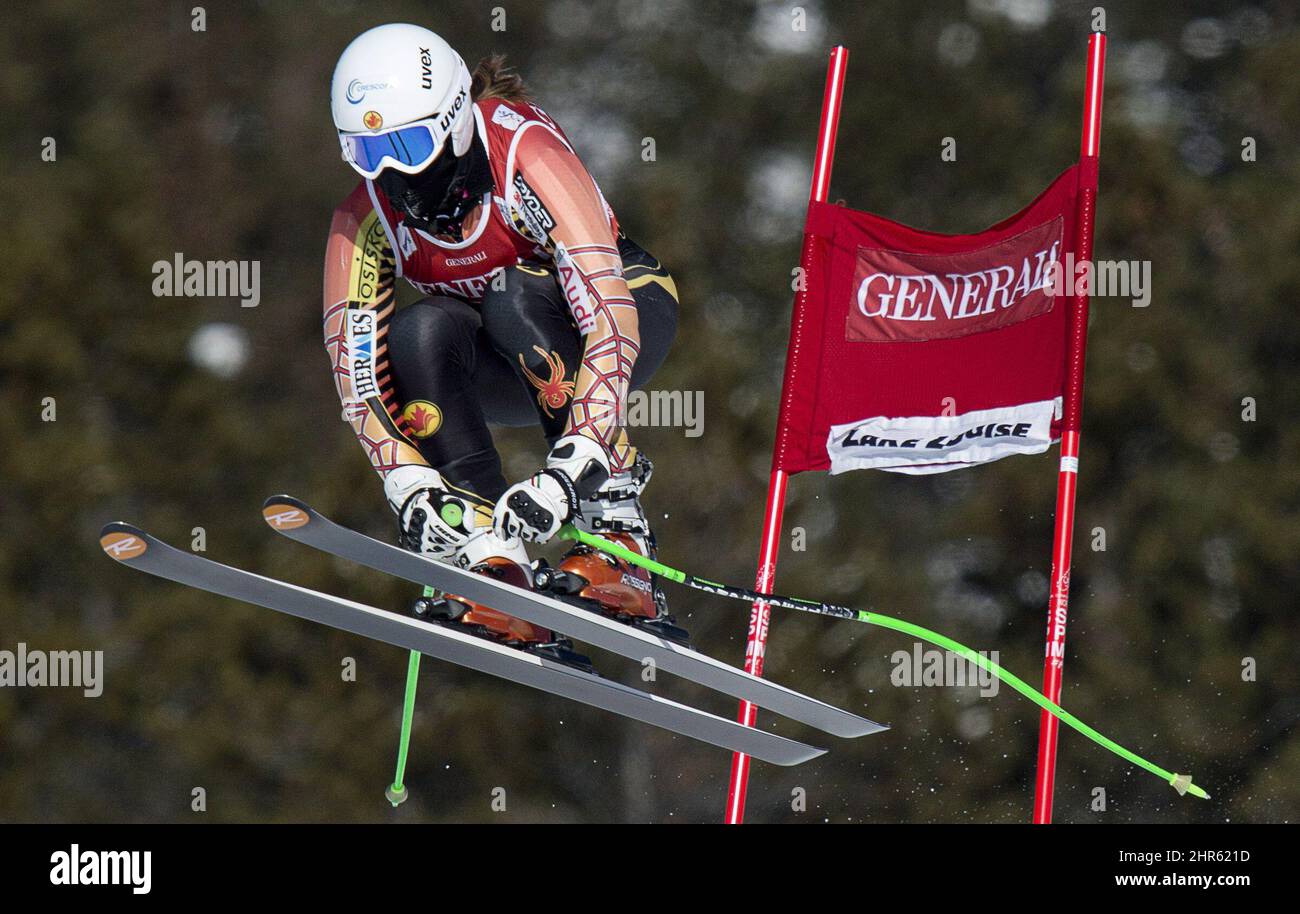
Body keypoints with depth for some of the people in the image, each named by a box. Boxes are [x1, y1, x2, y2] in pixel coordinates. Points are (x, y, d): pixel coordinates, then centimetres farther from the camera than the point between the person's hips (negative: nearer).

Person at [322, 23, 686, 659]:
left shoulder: (526, 154, -32)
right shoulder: (363, 222, -17)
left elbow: (610, 320, -39)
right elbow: (356, 368, -20)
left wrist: (568, 473, -47)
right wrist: (411, 487, -36)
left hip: (632, 316, -4)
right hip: (511, 371, 4)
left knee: (513, 297, -34)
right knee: (418, 333, -27)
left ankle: (620, 540, -32)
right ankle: (493, 562, -31)